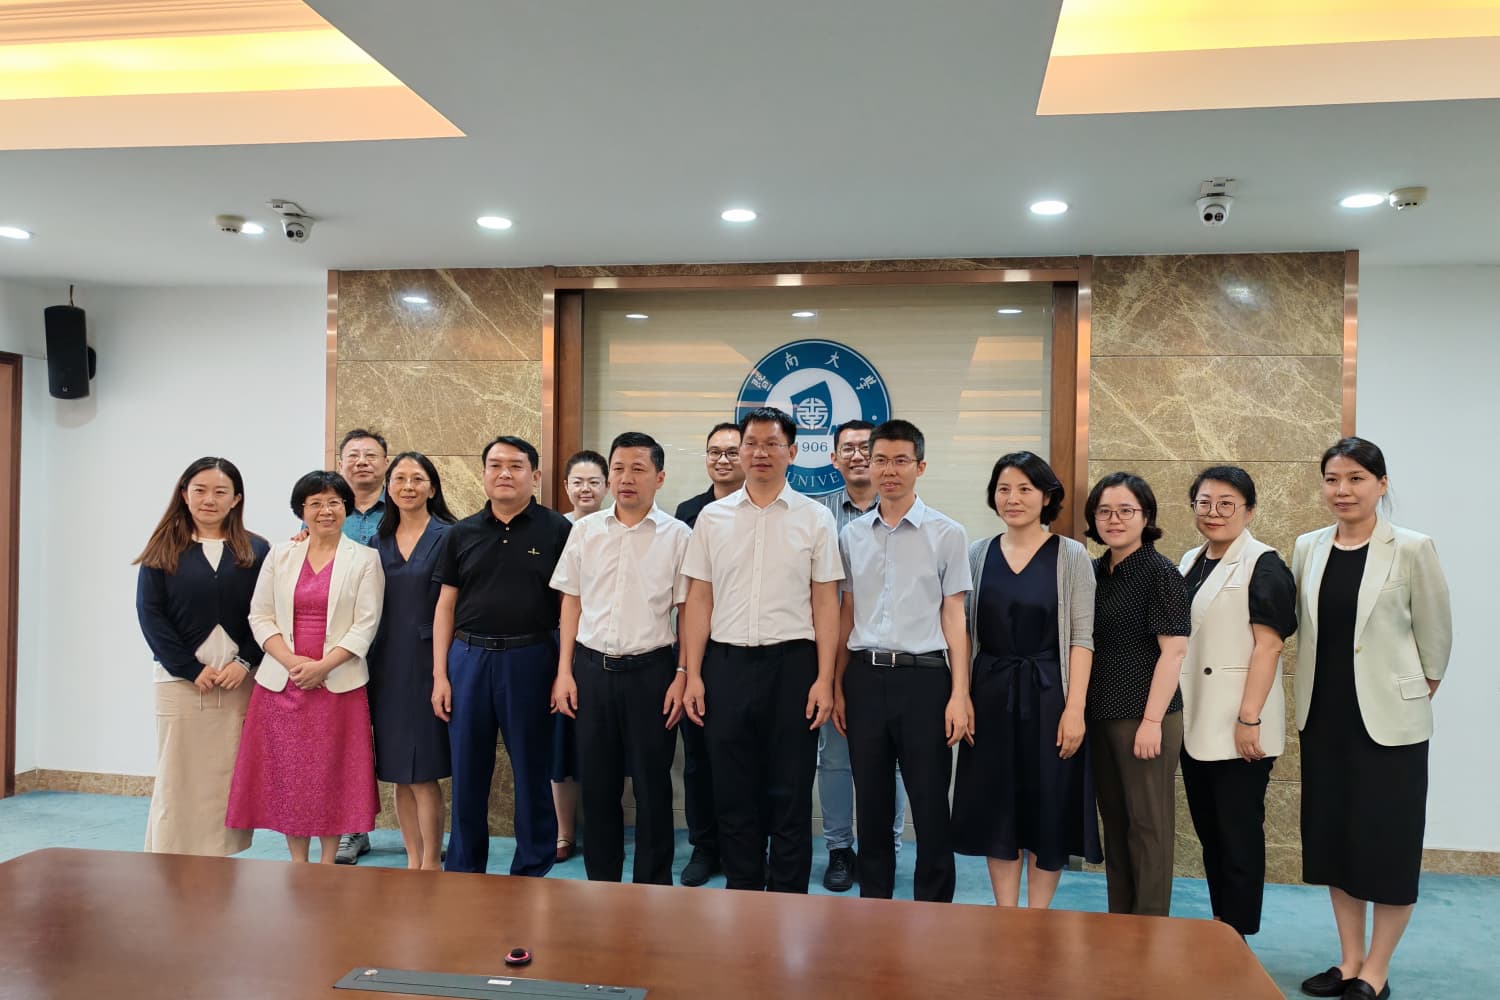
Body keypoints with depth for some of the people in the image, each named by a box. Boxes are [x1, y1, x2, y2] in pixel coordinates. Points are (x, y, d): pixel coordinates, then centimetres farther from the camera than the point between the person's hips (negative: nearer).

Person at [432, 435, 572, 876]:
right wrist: (439, 674, 3)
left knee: (531, 769, 6)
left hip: (530, 659, -3)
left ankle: (533, 871, 21)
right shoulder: (462, 533, 9)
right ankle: (462, 869, 25)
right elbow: (446, 605, 10)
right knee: (467, 770, 10)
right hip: (468, 658, 3)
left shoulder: (557, 530, 0)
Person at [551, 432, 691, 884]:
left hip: (650, 669, -2)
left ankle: (653, 887, 21)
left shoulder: (677, 535, -2)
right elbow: (571, 603, 10)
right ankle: (601, 882, 27)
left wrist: (682, 676, -6)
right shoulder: (585, 530, 6)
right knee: (597, 782, 11)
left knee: (652, 785, 6)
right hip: (591, 667, 3)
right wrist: (564, 672, 5)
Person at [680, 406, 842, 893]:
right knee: (733, 792, 10)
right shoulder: (712, 517, 7)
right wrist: (692, 675, 1)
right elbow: (699, 599, 6)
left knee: (790, 793, 5)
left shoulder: (815, 518, 2)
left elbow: (825, 603, 0)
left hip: (792, 662, -2)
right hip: (727, 664, 2)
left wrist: (824, 680, -6)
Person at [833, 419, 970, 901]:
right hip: (864, 677, 3)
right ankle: (873, 904, 27)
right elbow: (846, 614, 12)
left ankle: (934, 908, 19)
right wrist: (837, 686, 9)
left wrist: (960, 694, -7)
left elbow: (954, 616, -2)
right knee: (872, 804, 13)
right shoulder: (852, 535, 9)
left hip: (923, 676, -3)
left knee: (930, 804, 3)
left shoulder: (946, 533, -1)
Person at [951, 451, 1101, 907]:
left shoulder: (1071, 555, -3)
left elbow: (1081, 638, -7)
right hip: (990, 695, 3)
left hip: (1047, 694, -2)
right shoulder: (978, 554, 5)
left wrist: (1075, 708, -14)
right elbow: (964, 631, 8)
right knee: (997, 809, 9)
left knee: (1049, 810, 6)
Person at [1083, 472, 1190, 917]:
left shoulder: (1160, 572, -9)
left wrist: (1152, 720, -18)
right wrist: (1078, 709, 9)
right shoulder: (1096, 571, 10)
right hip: (1101, 714, 7)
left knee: (1148, 823, 3)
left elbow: (1174, 650, -14)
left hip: (1144, 714, -7)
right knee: (1113, 819, 14)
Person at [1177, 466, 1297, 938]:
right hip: (1194, 724, 7)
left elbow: (1267, 645, -14)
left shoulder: (1263, 565, -8)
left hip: (1237, 728, -7)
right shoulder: (1191, 562, 13)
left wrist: (1249, 719, -20)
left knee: (1239, 839, 1)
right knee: (1209, 834, 15)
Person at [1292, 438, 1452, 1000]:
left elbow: (1436, 634, -1)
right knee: (1332, 838, 11)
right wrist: (1305, 690, 10)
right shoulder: (1307, 549, 4)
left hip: (1389, 718, -4)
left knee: (1387, 843, 4)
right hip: (1323, 717, 5)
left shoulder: (1412, 550, -9)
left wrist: (1422, 690, 4)